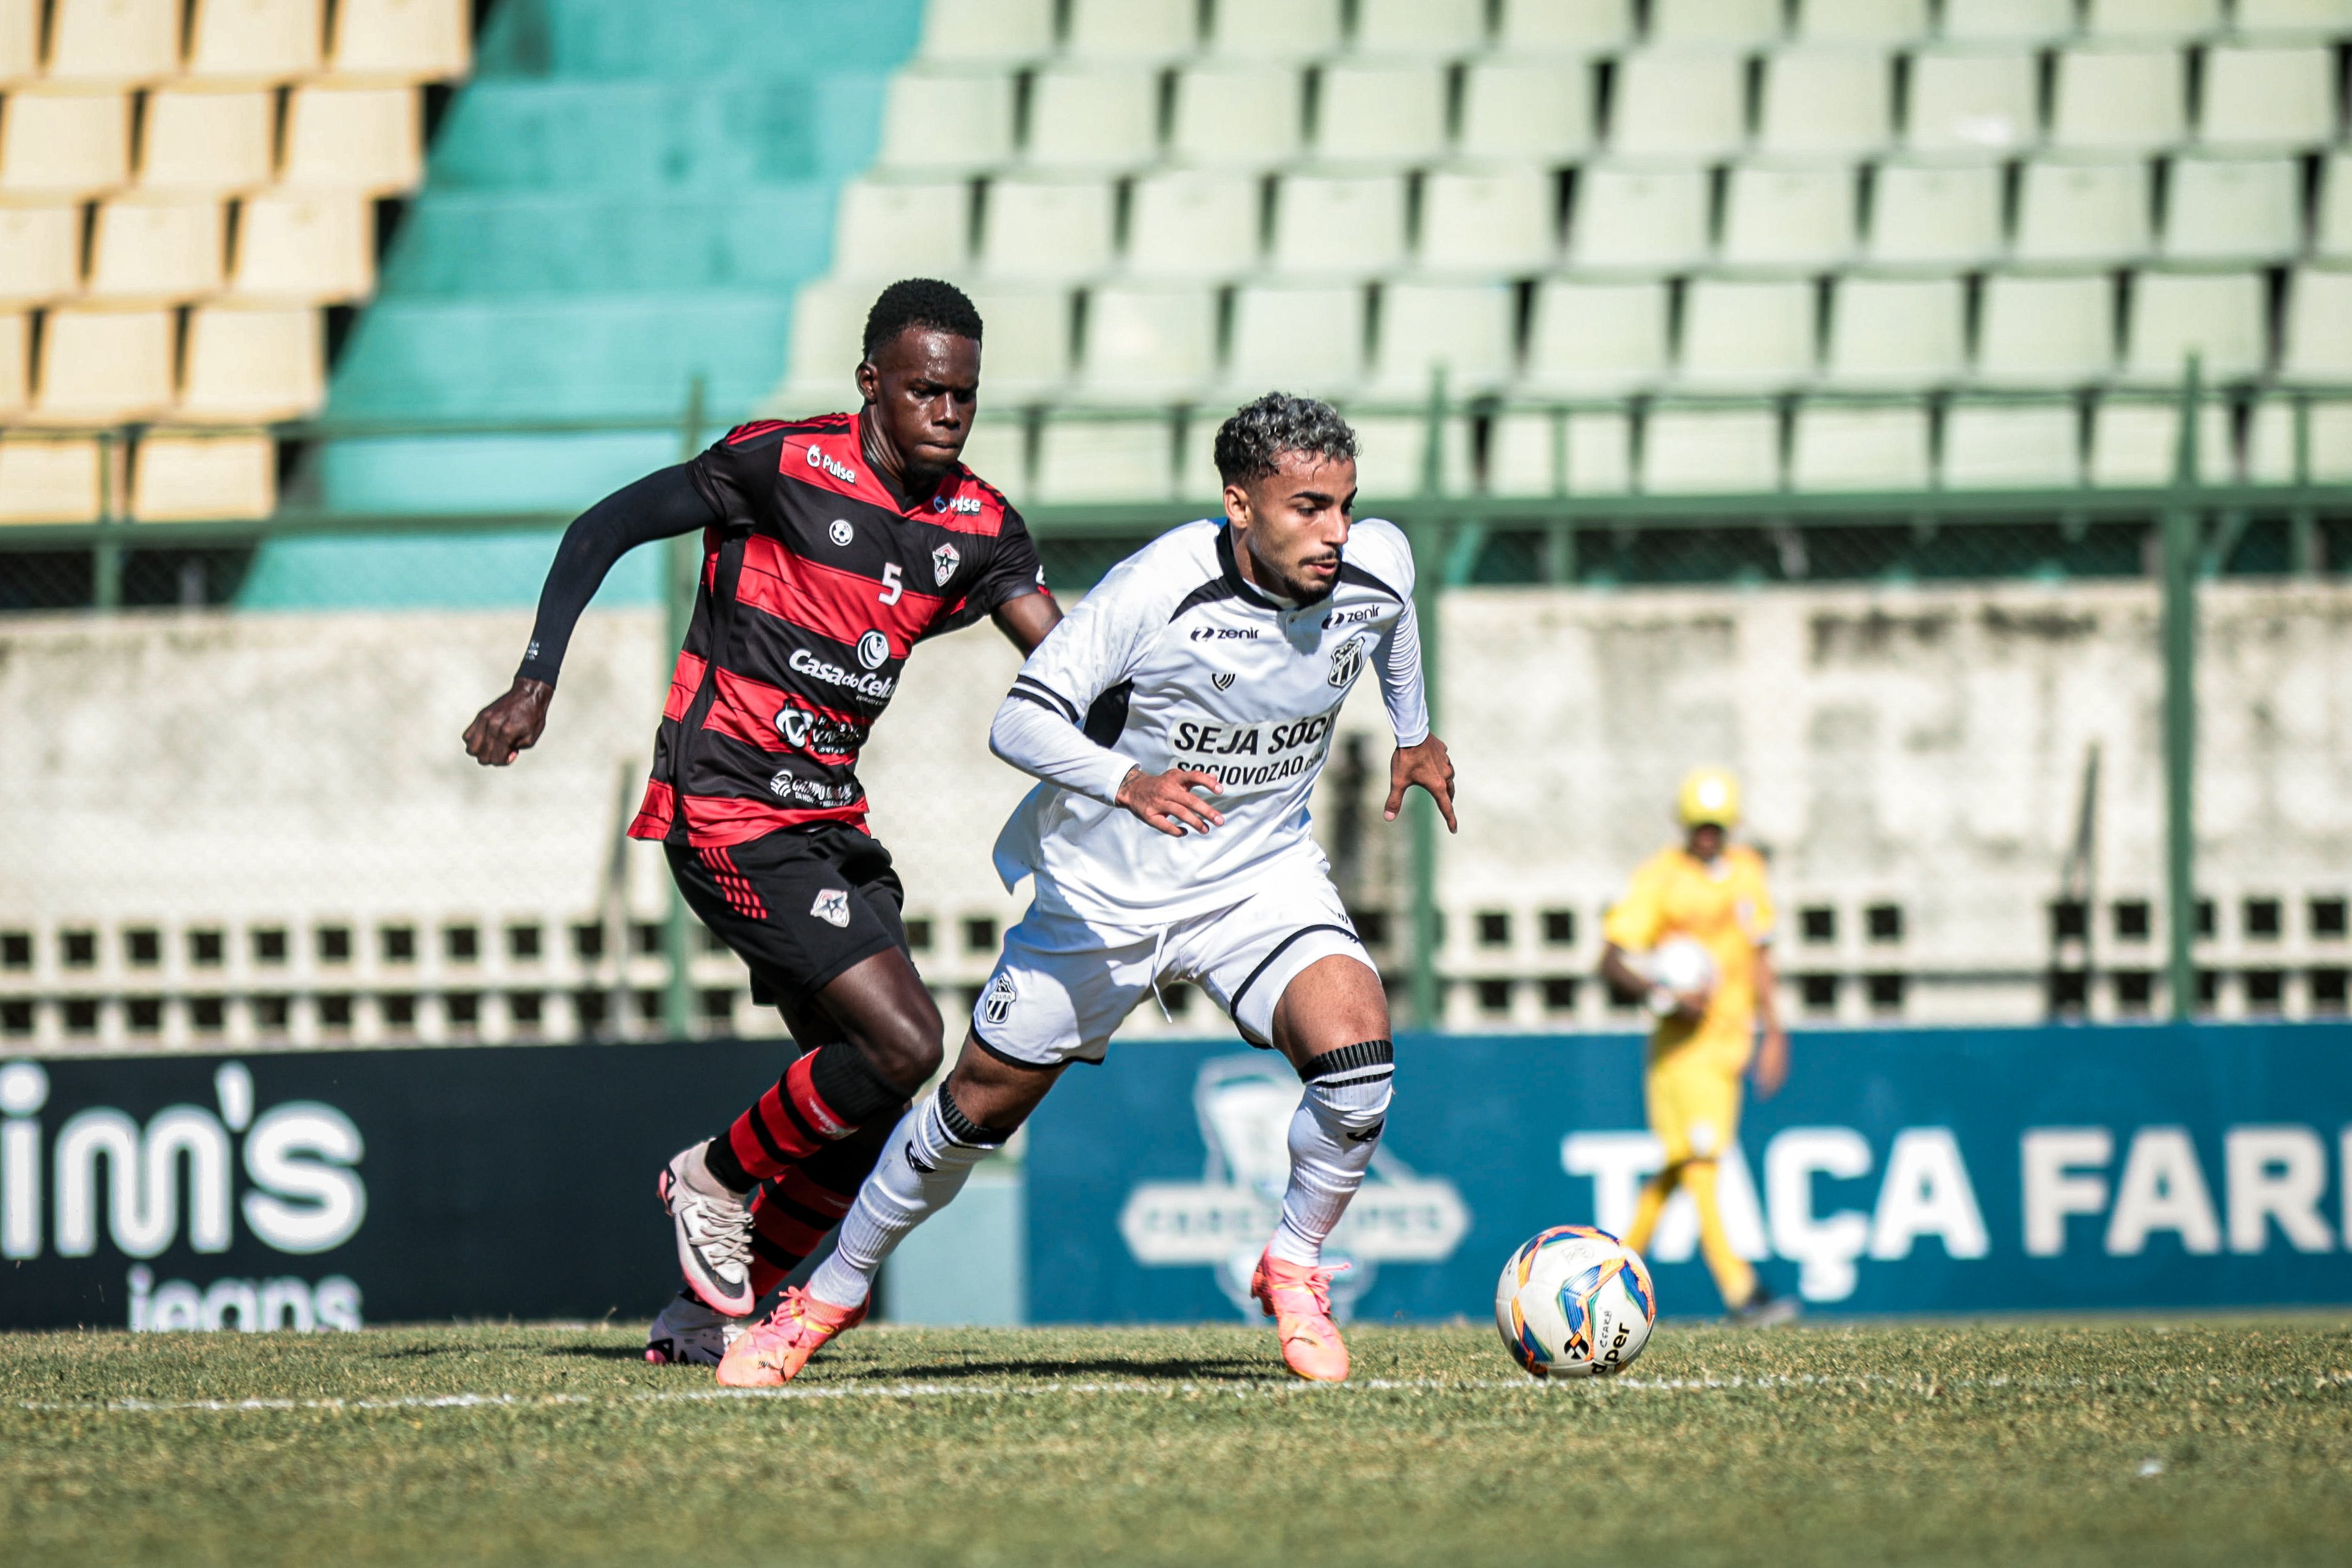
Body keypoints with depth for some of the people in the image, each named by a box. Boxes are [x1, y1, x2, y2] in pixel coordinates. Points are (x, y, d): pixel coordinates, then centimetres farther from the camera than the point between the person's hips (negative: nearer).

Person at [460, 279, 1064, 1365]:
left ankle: (706, 1317, 17)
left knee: (867, 1111, 5)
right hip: (728, 815, -7)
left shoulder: (979, 529, 6)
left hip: (828, 820, 7)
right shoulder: (785, 464, -12)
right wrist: (535, 686, -11)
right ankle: (719, 1176, 4)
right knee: (901, 1041, -19)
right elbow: (602, 531, -4)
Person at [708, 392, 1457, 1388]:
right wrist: (1128, 783, -45)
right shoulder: (1158, 588, -28)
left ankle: (1294, 1269, 0)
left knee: (1356, 1044, -25)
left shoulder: (1376, 567, -14)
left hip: (1262, 877, 3)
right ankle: (833, 1294, 33)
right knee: (981, 1107, 10)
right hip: (1103, 893, -3)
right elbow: (1019, 723, -29)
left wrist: (1415, 734, 25)